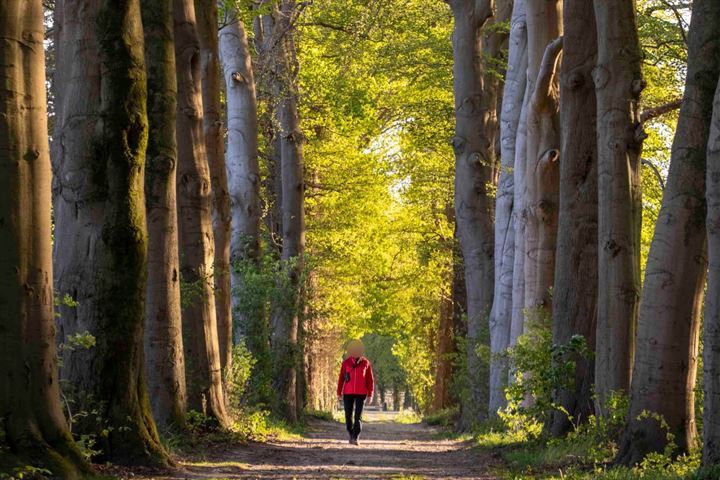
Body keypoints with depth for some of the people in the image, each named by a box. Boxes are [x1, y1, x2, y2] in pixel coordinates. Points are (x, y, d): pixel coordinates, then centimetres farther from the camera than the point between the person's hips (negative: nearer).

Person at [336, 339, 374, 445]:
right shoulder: (345, 363, 1)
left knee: (358, 416, -10)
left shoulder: (366, 363, -1)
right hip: (348, 393, 1)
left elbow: (370, 380, 1)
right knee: (348, 416, 3)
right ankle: (351, 435, 25)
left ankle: (355, 438, -10)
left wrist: (370, 395, -3)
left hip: (361, 393, -1)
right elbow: (341, 379, 4)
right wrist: (339, 393, 2)